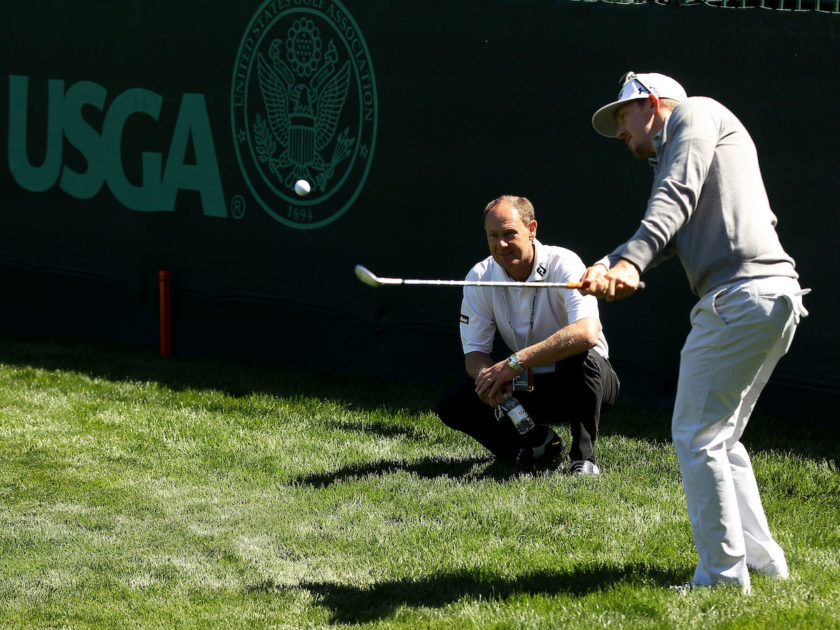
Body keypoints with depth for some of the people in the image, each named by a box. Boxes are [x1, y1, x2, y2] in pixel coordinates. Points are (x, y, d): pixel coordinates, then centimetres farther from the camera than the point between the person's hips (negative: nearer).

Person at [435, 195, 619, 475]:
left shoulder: (563, 264, -22)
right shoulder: (480, 278, -7)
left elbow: (587, 332, -39)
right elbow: (474, 352, -6)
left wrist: (515, 363, -41)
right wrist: (488, 374, -33)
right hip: (529, 387, 5)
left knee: (581, 357, -39)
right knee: (453, 406, -15)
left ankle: (584, 456, -18)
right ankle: (538, 443, 6)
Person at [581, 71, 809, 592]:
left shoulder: (695, 113, 7)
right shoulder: (671, 158, 32)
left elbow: (677, 199, -10)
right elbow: (665, 233, 15)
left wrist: (632, 260, -24)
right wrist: (608, 267, -4)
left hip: (741, 294, -10)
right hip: (777, 298, 10)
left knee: (697, 437, -6)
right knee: (720, 439, 19)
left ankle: (724, 575, -5)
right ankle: (761, 558, 21)